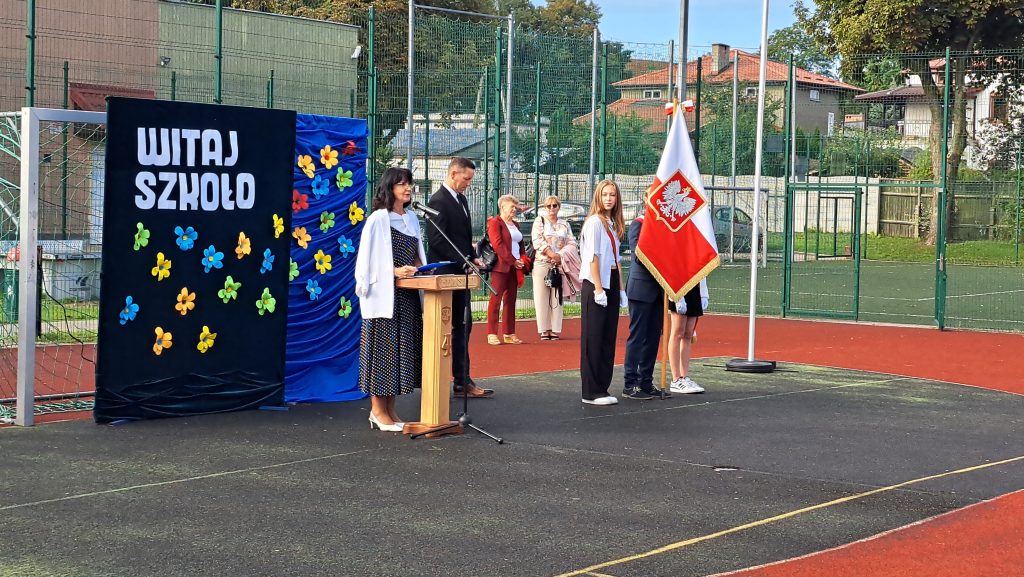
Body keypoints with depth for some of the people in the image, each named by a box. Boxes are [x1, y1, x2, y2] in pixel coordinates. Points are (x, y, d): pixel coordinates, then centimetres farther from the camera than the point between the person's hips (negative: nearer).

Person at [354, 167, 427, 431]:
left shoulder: (411, 218, 13)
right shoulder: (378, 219, -8)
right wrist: (395, 271, -20)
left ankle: (389, 409, 15)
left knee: (403, 349, 8)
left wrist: (420, 267, 1)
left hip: (408, 295, 7)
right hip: (384, 294, -7)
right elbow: (368, 260, -11)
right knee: (383, 349, -4)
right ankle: (378, 409, 2)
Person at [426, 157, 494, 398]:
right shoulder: (438, 201, -14)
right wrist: (463, 261, -18)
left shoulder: (461, 199, 15)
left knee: (462, 326, 11)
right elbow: (437, 240, -20)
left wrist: (473, 257, 6)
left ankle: (462, 381, 16)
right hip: (445, 274, -9)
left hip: (460, 274, 10)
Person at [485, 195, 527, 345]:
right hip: (500, 267, -8)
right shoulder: (494, 222, -5)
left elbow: (521, 244, 21)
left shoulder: (515, 224, 20)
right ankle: (492, 334, -5)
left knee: (510, 300, 8)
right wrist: (513, 261, -15)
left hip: (514, 267, 8)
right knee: (496, 299, -6)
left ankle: (509, 334, 11)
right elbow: (498, 244, -14)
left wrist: (523, 259, 2)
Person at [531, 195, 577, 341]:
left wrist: (561, 255, -9)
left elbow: (572, 244, 9)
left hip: (560, 265, 2)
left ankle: (555, 329, 2)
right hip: (542, 263, -2)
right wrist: (552, 254, -15)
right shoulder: (539, 222, 7)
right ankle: (544, 330, -2)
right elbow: (537, 241, -6)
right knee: (542, 297, -4)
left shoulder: (564, 224, 16)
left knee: (557, 298, 0)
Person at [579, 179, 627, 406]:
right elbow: (593, 257, -14)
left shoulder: (613, 224, 15)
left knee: (608, 338, 8)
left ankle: (601, 388, 13)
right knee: (593, 338, -5)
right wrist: (598, 289, -18)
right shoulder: (594, 222, -9)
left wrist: (620, 288, 15)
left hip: (611, 283, 8)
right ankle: (591, 393, -2)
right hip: (595, 284, -8)